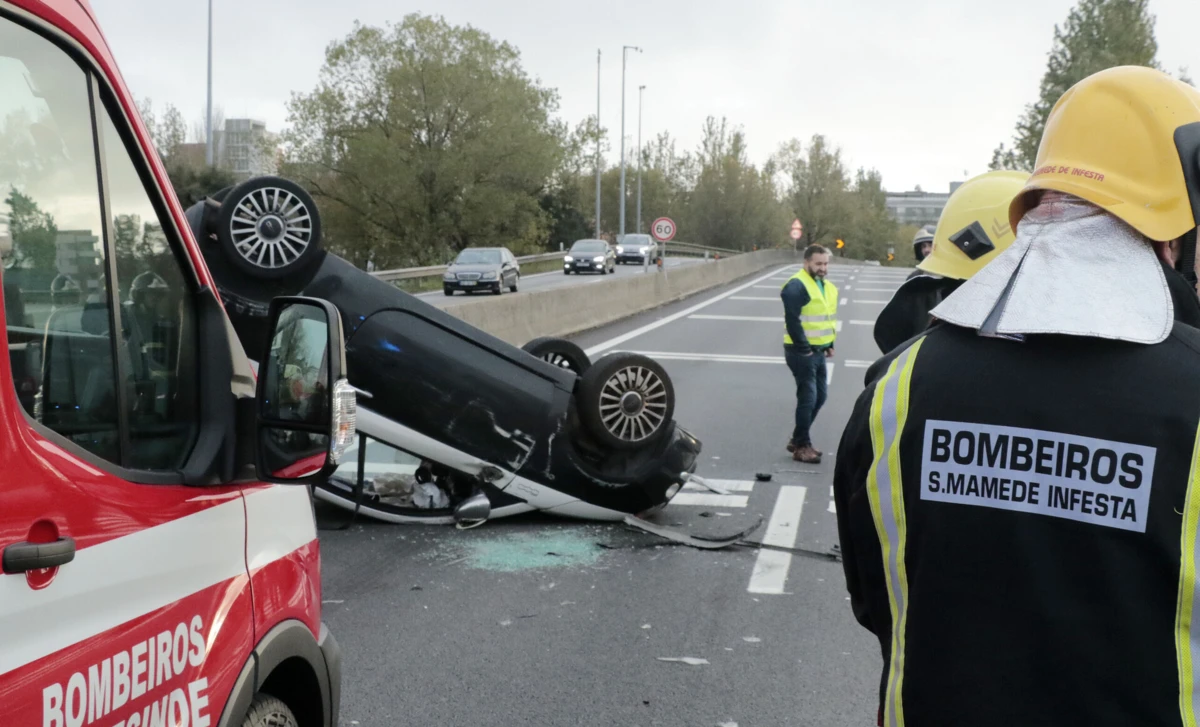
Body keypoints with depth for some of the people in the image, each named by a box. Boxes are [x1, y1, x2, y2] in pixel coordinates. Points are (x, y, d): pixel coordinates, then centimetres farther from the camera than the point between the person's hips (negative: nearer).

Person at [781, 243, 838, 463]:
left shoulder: (827, 287, 14)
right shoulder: (797, 286, -16)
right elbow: (792, 321, -21)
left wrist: (830, 344, 15)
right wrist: (804, 348, -20)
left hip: (818, 351, 9)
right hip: (802, 352, -9)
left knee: (819, 397, 14)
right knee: (808, 398, -6)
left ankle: (797, 439, 27)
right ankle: (802, 447, 5)